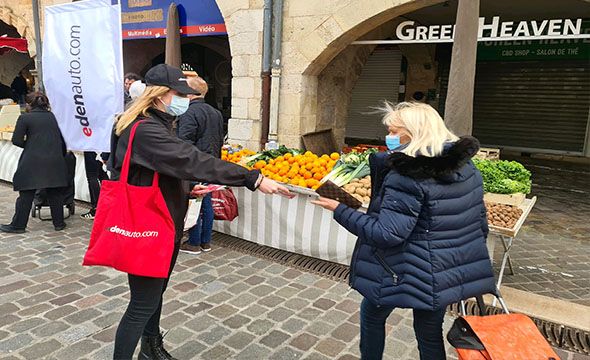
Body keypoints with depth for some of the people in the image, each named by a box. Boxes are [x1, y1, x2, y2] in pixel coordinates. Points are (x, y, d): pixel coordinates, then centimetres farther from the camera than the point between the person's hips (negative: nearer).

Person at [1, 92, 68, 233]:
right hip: (55, 161, 3)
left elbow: (16, 140, -6)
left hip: (33, 161, -3)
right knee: (55, 193, 10)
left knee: (26, 194, 6)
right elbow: (63, 139, 10)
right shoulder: (53, 117, 8)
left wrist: (29, 145, 13)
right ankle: (59, 223, 15)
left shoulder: (25, 118, -3)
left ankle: (18, 225, 15)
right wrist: (62, 155, 19)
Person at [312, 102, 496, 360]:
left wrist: (339, 210, -18)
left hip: (404, 271, -7)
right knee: (430, 335, 23)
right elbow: (480, 221, 9)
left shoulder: (406, 175, -24)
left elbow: (387, 234, -27)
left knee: (372, 315, 21)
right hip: (452, 271, 7)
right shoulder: (467, 167, 1)